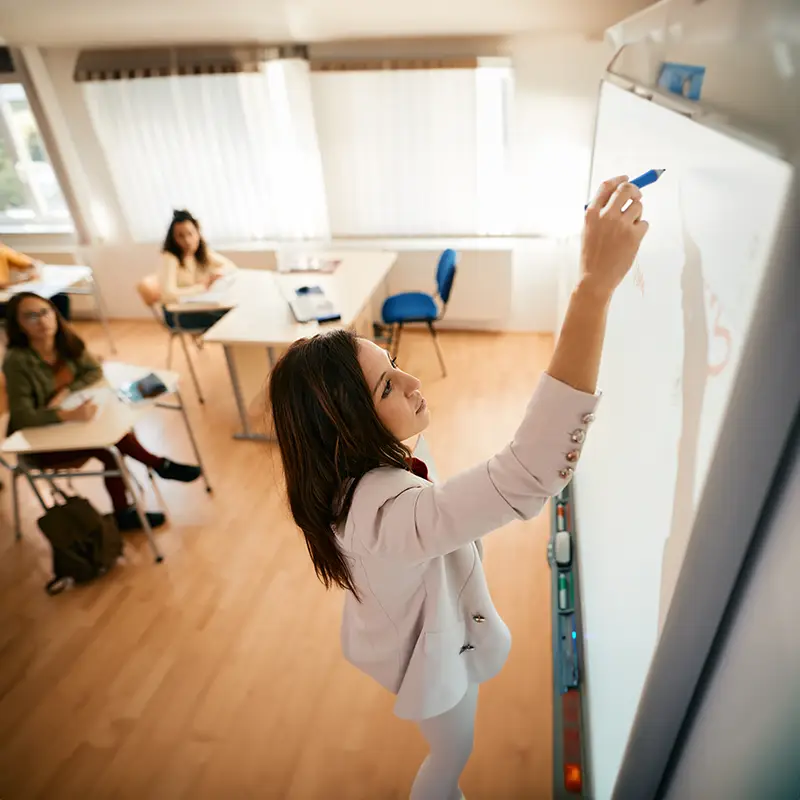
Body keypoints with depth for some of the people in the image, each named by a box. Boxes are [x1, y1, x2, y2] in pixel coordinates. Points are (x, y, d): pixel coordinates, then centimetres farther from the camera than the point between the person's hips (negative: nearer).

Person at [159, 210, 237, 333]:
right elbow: (168, 295, -31)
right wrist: (203, 286, -22)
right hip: (178, 313, -6)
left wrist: (218, 272, -14)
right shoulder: (169, 258, -19)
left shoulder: (202, 251, 0)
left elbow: (231, 266, 9)